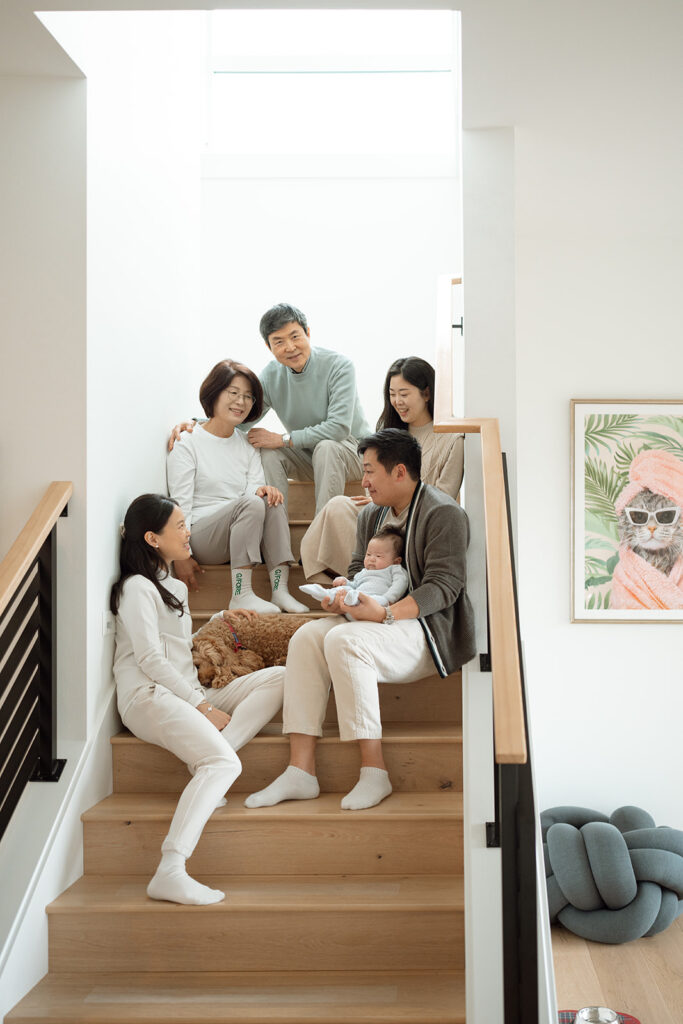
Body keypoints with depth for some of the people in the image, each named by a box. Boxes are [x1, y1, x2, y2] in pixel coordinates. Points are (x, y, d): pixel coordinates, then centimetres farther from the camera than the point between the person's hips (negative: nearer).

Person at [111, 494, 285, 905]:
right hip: (149, 697, -9)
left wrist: (219, 621, 19)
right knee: (224, 762, -32)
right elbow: (151, 659, -10)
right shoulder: (137, 588, -1)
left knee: (278, 678, -8)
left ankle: (204, 765, -21)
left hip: (189, 694, 9)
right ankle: (170, 871, -44)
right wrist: (202, 706, -13)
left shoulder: (175, 587, 28)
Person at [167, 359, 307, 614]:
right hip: (201, 537, -5)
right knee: (251, 503, -30)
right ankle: (241, 595, -33)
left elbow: (256, 487, 5)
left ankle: (280, 590, -30)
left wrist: (263, 490, -21)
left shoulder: (248, 446, 18)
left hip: (241, 535, 5)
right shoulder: (187, 443, 1)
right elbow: (180, 505, -5)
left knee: (271, 501, -23)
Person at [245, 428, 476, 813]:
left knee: (343, 641, -32)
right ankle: (301, 771, -22)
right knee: (308, 636, -18)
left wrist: (385, 614, -29)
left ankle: (374, 772, -26)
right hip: (374, 620, 8)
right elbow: (358, 569, 22)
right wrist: (342, 595, -3)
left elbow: (444, 586, -18)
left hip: (428, 628, -8)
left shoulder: (444, 514, -10)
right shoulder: (371, 515, 15)